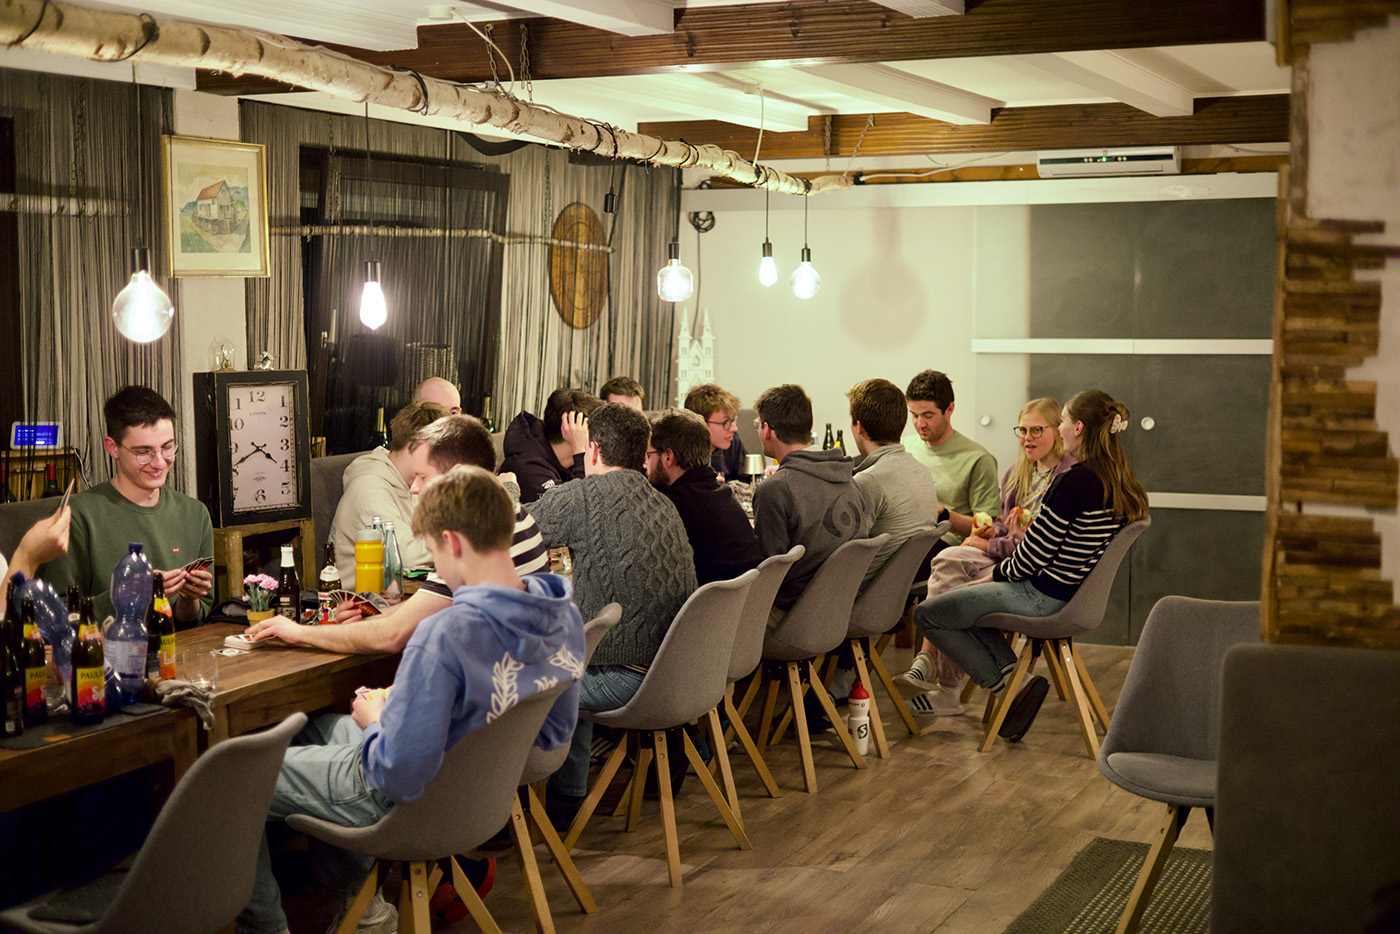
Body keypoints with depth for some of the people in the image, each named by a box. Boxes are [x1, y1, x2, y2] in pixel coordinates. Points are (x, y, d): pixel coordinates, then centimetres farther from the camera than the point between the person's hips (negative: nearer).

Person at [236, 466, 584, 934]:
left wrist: (376, 718, -10)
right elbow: (555, 733, 4)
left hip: (417, 803, -8)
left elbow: (399, 776, -32)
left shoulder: (446, 635, -36)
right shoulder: (563, 612, -12)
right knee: (314, 724, 32)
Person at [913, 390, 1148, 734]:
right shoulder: (1121, 483, 2)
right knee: (958, 594, 26)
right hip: (1075, 593, 9)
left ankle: (1008, 686, 4)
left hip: (1043, 598, -9)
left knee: (927, 613, 2)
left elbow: (1031, 557, -20)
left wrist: (996, 572, 0)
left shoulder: (1074, 482, -24)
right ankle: (1009, 667, 12)